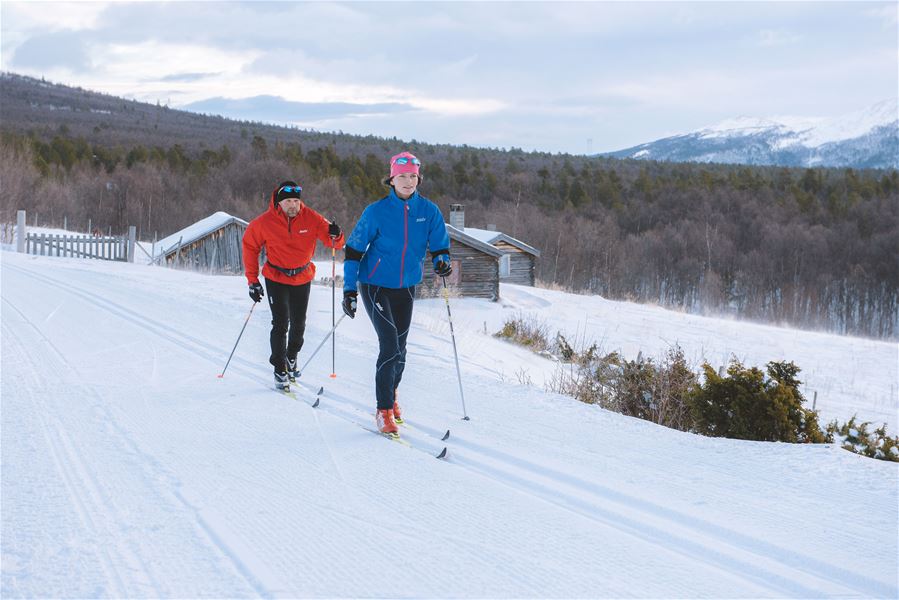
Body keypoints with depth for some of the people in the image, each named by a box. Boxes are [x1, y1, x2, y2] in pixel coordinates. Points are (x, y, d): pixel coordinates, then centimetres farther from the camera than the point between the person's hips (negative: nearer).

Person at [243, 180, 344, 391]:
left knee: (298, 324, 12)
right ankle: (280, 370, 1)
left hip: (302, 278, 2)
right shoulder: (265, 223, -16)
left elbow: (336, 243, -13)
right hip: (276, 278, -2)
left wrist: (335, 236, -39)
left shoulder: (310, 218, -14)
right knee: (281, 324, -10)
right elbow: (250, 246, -2)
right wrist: (253, 280, -4)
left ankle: (291, 357, 38)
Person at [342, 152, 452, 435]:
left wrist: (441, 262, -20)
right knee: (390, 346, -15)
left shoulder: (429, 211, -5)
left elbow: (440, 247, 4)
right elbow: (353, 250, -8)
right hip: (375, 285, -4)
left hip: (406, 288, 4)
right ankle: (384, 412, -8)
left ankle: (391, 396, 37)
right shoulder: (377, 211, -13)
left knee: (399, 348, 14)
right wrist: (349, 289, -12)